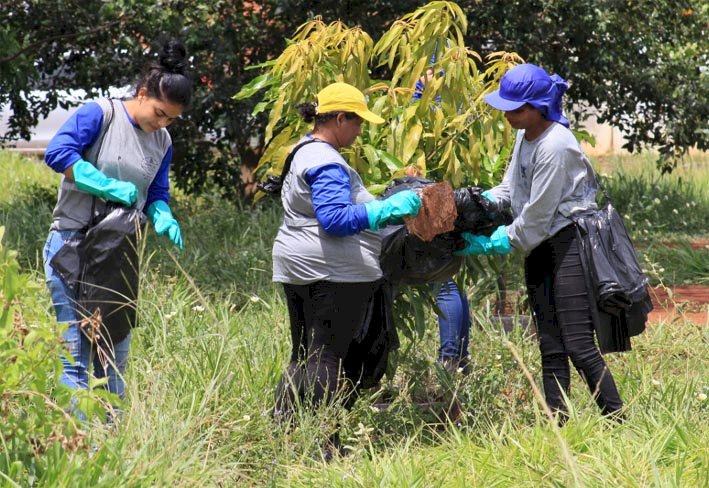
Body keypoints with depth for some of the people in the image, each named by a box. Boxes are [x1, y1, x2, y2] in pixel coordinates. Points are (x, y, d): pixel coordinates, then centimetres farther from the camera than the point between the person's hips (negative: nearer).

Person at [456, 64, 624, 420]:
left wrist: (491, 244, -11)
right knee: (550, 347, 8)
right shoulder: (525, 136, 8)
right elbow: (510, 189, 17)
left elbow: (536, 216, -18)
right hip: (540, 247, 9)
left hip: (570, 243, -9)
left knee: (578, 345, -13)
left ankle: (618, 424, -9)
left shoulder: (555, 146, -21)